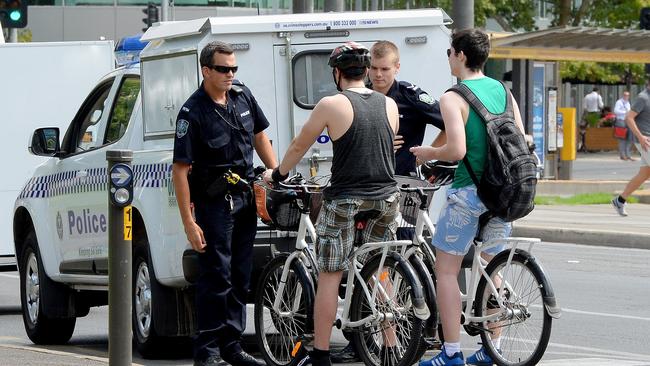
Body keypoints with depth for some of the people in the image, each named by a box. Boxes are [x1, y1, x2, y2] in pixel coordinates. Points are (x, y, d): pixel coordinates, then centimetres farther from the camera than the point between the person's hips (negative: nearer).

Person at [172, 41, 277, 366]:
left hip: (246, 197, 7)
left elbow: (259, 135, 21)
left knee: (240, 275, 10)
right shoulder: (193, 112, -16)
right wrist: (189, 223, -20)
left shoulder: (242, 96, 4)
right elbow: (180, 169, -17)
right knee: (216, 275, -8)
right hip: (214, 201, -7)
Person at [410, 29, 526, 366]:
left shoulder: (453, 98, -12)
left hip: (468, 192, -6)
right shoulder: (502, 91, 8)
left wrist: (428, 153, -3)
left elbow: (457, 149, -21)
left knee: (446, 271, 2)